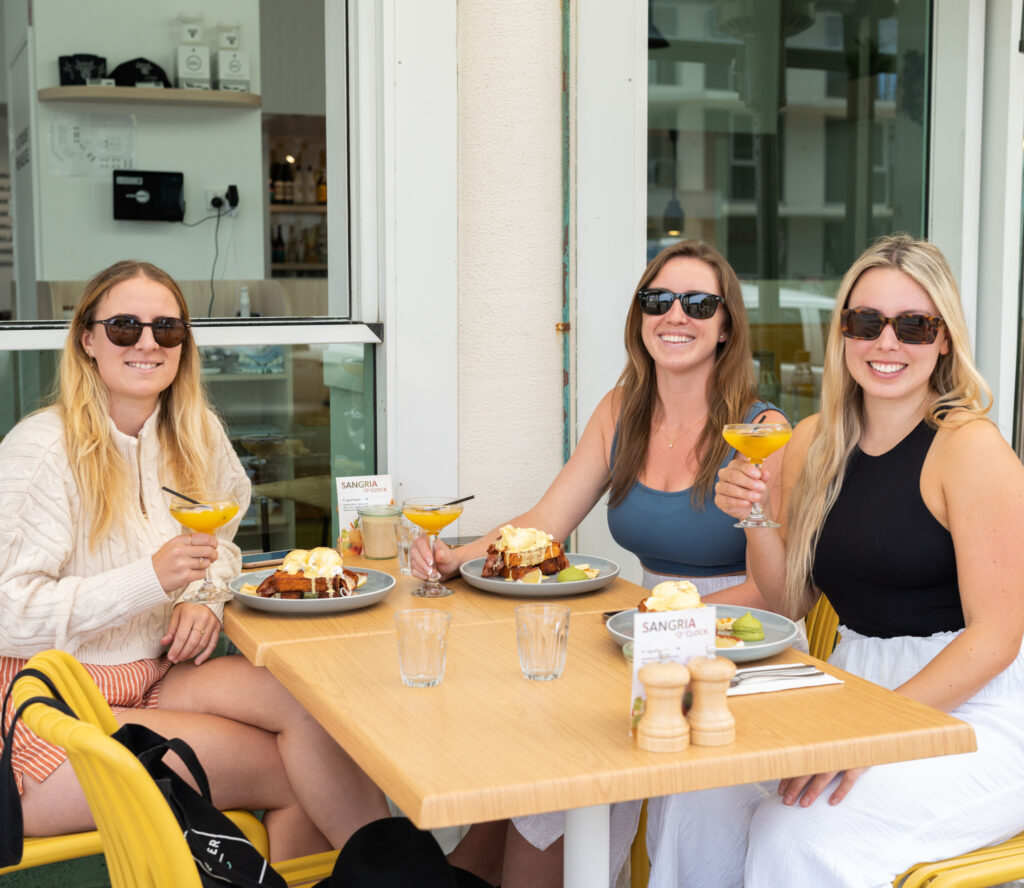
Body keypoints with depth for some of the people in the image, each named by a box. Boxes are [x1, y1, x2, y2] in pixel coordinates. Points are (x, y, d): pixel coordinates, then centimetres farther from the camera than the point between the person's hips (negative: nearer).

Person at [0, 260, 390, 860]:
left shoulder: (197, 433, 6)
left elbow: (219, 541, 21)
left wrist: (206, 595, -3)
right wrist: (151, 580, -29)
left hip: (154, 681, 6)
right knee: (291, 775, -20)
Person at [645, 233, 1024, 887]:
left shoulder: (972, 448, -12)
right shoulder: (814, 442, 6)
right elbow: (792, 602, 13)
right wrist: (757, 520, -7)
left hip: (970, 710, -5)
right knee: (703, 807, -18)